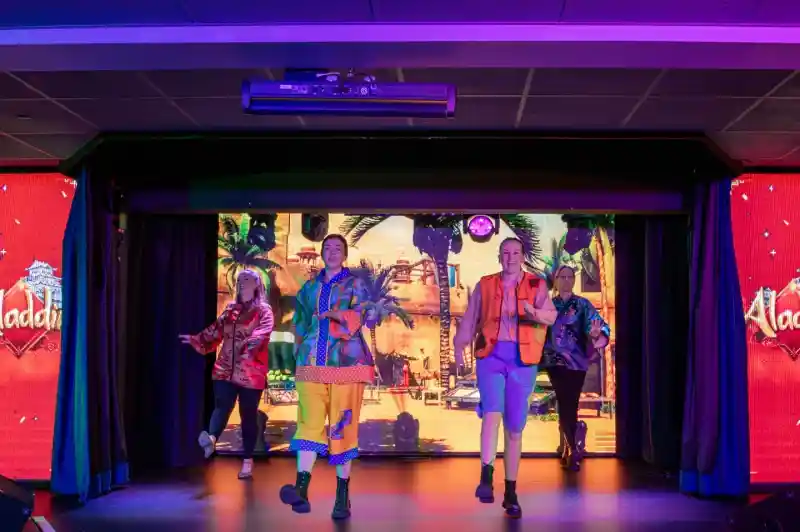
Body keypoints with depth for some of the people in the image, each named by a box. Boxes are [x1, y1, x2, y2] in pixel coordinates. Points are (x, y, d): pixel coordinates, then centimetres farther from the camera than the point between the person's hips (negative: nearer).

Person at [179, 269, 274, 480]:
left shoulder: (264, 311, 0)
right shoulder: (231, 310, 17)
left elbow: (263, 331, -18)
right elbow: (215, 330, 20)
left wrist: (252, 341, -37)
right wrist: (196, 339, 9)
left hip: (250, 373, -4)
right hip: (225, 370, 4)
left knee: (248, 415, 2)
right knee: (222, 406, -18)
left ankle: (247, 462, 9)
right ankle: (211, 439, -41)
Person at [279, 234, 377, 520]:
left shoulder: (355, 284, 6)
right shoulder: (309, 288, 17)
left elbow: (367, 316, -10)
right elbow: (300, 324, 26)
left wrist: (336, 315, -22)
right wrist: (304, 348, 14)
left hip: (346, 364, -2)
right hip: (311, 367, 3)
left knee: (342, 427, -2)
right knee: (309, 423, -12)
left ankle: (342, 495, 5)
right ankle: (301, 489, -24)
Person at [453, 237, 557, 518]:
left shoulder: (537, 285, 6)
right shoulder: (485, 285, 11)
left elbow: (551, 316, -8)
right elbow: (470, 319, 13)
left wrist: (535, 313, -30)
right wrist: (459, 346, 3)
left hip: (522, 360, 0)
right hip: (491, 355, 0)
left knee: (515, 428, 5)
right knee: (492, 412, -23)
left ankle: (511, 492, 16)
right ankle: (486, 478, -25)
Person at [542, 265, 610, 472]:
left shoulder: (583, 305, 2)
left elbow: (598, 325, -10)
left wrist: (597, 334, -31)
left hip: (575, 362, -2)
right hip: (554, 361, 2)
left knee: (569, 405, -7)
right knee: (564, 405, 4)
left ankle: (572, 448, 3)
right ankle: (572, 447, 15)